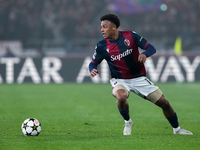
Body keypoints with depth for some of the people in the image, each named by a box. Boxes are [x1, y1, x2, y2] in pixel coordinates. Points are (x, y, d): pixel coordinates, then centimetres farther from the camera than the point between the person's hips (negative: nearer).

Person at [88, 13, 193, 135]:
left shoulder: (130, 36, -10)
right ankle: (128, 122, -6)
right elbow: (93, 63, 5)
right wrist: (92, 70, -20)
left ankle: (177, 129, 26)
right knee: (121, 97, -36)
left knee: (164, 103, 1)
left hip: (139, 78, 1)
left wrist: (145, 54, -30)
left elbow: (151, 48, -7)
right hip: (120, 80, -1)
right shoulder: (101, 46, -7)